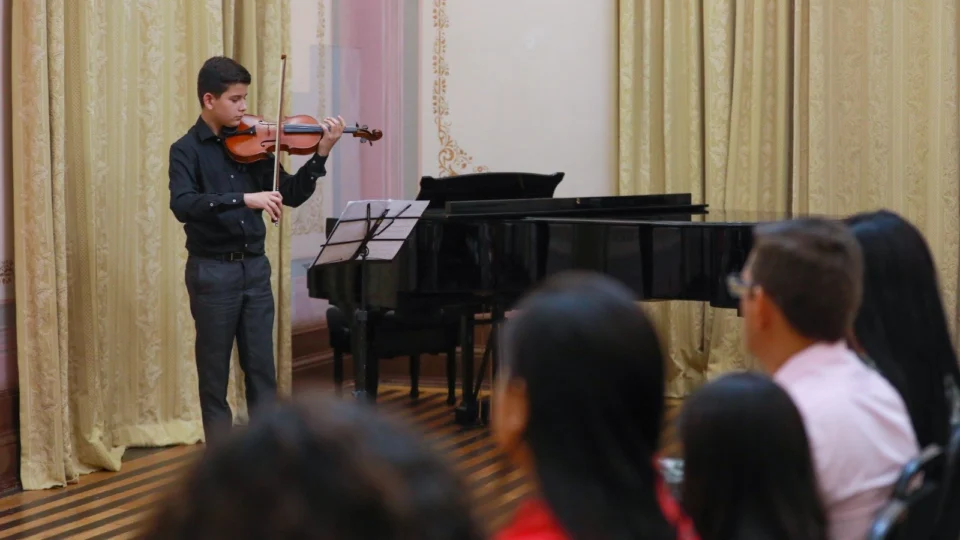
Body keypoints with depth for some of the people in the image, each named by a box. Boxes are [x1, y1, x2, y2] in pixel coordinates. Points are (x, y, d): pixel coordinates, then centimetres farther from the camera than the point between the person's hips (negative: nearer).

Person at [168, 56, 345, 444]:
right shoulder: (187, 150, -7)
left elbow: (290, 195, 6)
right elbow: (182, 205, -24)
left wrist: (321, 154, -7)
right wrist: (244, 199, -34)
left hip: (254, 266, 4)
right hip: (212, 271, -4)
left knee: (262, 369, 7)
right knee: (215, 373, 5)